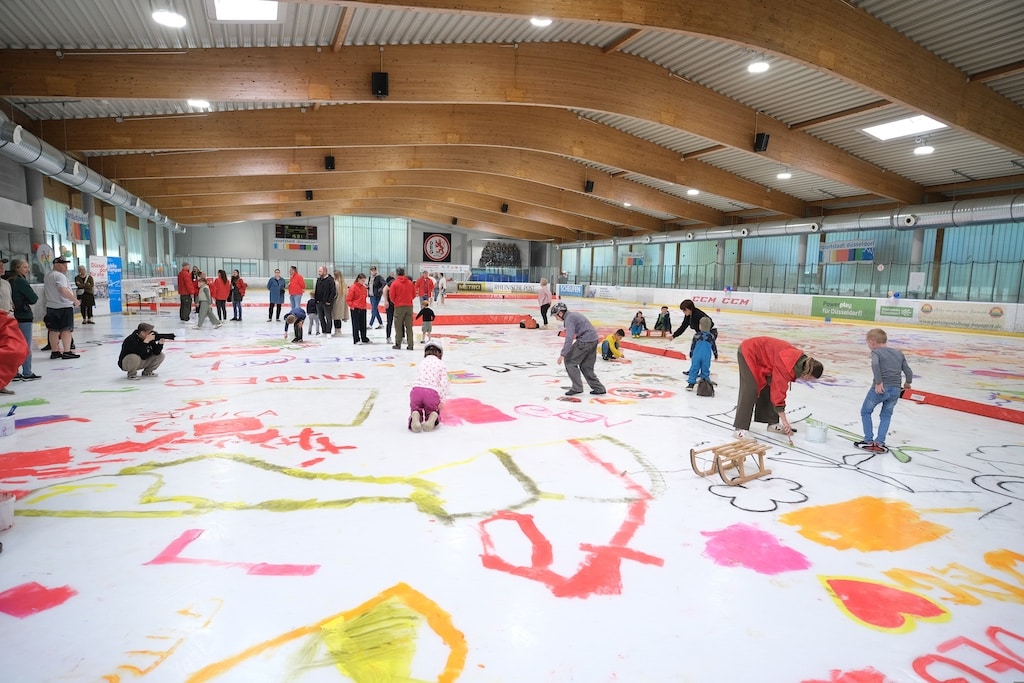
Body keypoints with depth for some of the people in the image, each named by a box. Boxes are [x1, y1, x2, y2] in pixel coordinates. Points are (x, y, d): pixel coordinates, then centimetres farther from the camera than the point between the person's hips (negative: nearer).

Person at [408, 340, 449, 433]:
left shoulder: (422, 363, 28)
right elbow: (444, 383, 5)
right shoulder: (441, 364, 17)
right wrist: (442, 401, 9)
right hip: (432, 392, -1)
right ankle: (433, 417, -14)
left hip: (416, 389, 1)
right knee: (433, 410, 24)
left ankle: (415, 416, -19)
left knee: (415, 409, 19)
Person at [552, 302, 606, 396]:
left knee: (569, 361, 0)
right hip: (594, 339, 10)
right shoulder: (574, 315, 19)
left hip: (585, 341, -10)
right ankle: (599, 388, 19)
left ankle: (577, 387, 1)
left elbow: (569, 338, -23)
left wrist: (563, 354, -25)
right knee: (586, 366, 17)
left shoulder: (569, 319, -11)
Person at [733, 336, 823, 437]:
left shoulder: (800, 360, -6)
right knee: (750, 390, -16)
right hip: (749, 352, -9)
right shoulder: (786, 366, -31)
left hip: (762, 355, 9)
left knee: (769, 388, 7)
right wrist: (784, 421, -27)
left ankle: (773, 424, 16)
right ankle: (740, 429, -17)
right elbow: (779, 391, -30)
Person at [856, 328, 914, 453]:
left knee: (865, 412, 14)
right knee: (886, 415, 19)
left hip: (880, 388, -5)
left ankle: (869, 441, 14)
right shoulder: (899, 353, 15)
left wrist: (878, 382, -22)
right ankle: (879, 443, 12)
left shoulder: (876, 352, -2)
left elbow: (875, 364, -23)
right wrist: (908, 383, 30)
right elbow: (908, 371, 13)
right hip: (895, 390, 5)